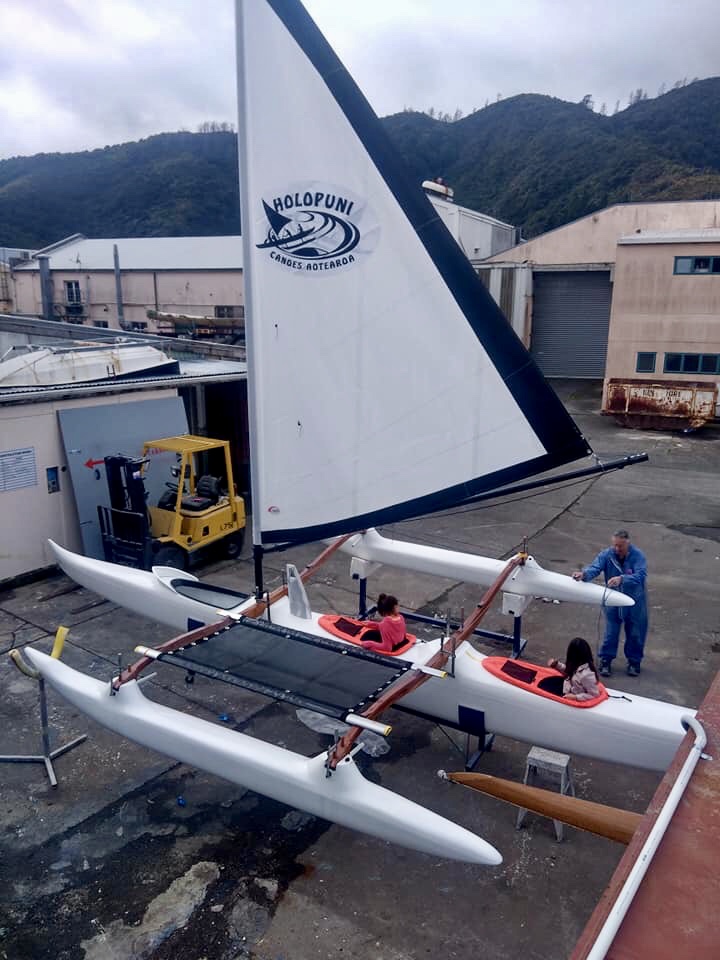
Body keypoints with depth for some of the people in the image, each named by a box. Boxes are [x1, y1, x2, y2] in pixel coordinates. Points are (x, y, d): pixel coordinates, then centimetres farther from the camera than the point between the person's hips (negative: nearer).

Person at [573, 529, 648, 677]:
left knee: (635, 634, 14)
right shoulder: (606, 554, -14)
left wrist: (622, 579, -50)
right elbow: (595, 568, -27)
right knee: (610, 633, 10)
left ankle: (634, 662, 35)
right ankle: (605, 661, 27)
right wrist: (584, 574, -50)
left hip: (634, 603, -1)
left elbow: (640, 575, -33)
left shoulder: (638, 556, -20)